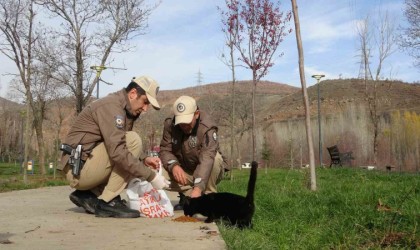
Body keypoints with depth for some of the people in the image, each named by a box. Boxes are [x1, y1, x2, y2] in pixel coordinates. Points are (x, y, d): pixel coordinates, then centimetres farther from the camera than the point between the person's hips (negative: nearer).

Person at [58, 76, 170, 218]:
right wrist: (151, 176, -25)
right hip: (79, 168, -10)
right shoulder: (111, 105, -17)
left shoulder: (126, 111, 14)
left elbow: (116, 148, 19)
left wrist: (143, 160, 1)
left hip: (88, 168, 10)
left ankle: (87, 194, 10)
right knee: (133, 140, -19)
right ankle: (108, 202, -15)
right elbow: (117, 152, -28)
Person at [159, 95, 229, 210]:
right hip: (184, 172, 3)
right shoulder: (170, 125, -14)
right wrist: (174, 165, -39)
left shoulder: (207, 128, -29)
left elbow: (207, 158, -40)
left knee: (215, 158, -34)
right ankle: (187, 195, -2)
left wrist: (198, 188, -52)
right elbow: (164, 150, -16)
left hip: (207, 173, -3)